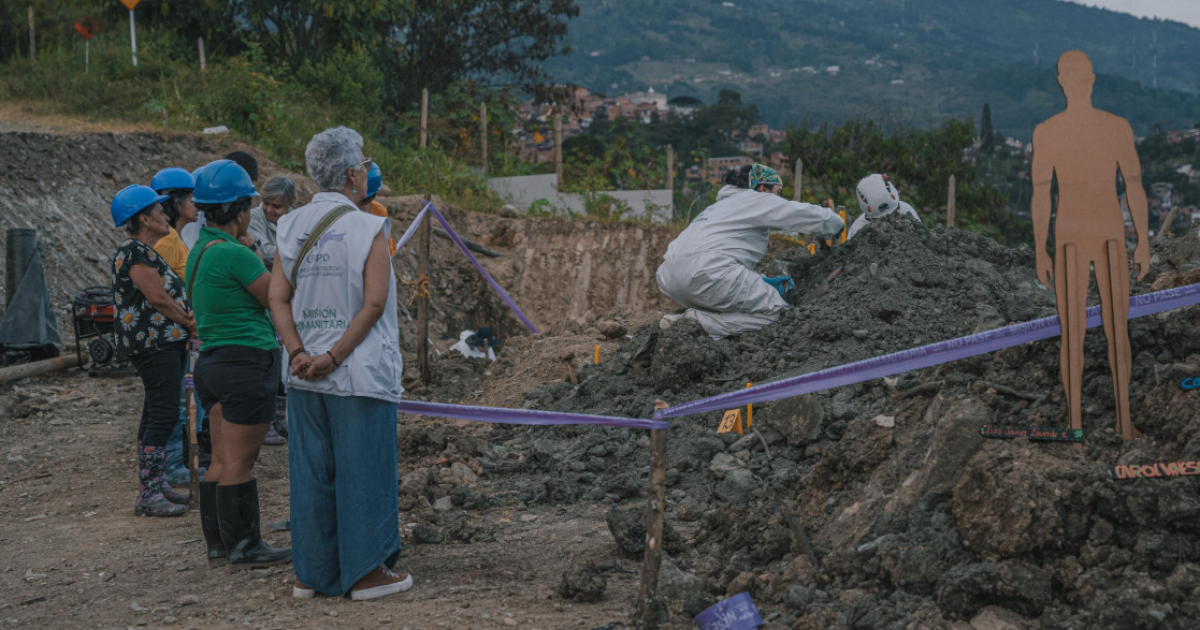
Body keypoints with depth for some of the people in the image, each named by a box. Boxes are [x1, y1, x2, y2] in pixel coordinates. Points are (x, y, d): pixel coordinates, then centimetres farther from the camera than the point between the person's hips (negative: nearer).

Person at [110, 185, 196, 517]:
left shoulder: (146, 251, 19)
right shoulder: (135, 252, -14)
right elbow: (157, 297, -18)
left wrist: (187, 321, 4)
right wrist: (190, 323, -6)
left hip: (165, 343, 11)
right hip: (153, 343, -11)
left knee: (156, 415, 13)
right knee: (163, 415, -12)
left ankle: (155, 485, 19)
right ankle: (148, 495, -11)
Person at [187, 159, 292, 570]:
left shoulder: (198, 251, 13)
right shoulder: (235, 254, -17)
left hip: (211, 361, 9)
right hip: (246, 362, -9)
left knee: (222, 458, 13)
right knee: (240, 460, -3)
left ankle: (218, 544, 19)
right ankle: (243, 548, 4)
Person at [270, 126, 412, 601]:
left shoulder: (291, 228, 5)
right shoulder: (368, 229, -9)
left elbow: (278, 298, 0)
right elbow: (373, 304, -16)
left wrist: (299, 354, -6)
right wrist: (334, 358, -13)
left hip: (304, 373, 5)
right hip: (360, 374, -5)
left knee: (311, 471, 12)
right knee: (363, 471, 4)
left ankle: (312, 572, 20)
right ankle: (367, 572, 11)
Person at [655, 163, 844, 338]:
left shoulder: (722, 204, 36)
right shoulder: (756, 199, 11)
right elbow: (813, 216, 9)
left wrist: (764, 281, 27)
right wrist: (837, 224, 30)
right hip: (708, 272, -9)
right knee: (773, 309, 0)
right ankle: (700, 323, -16)